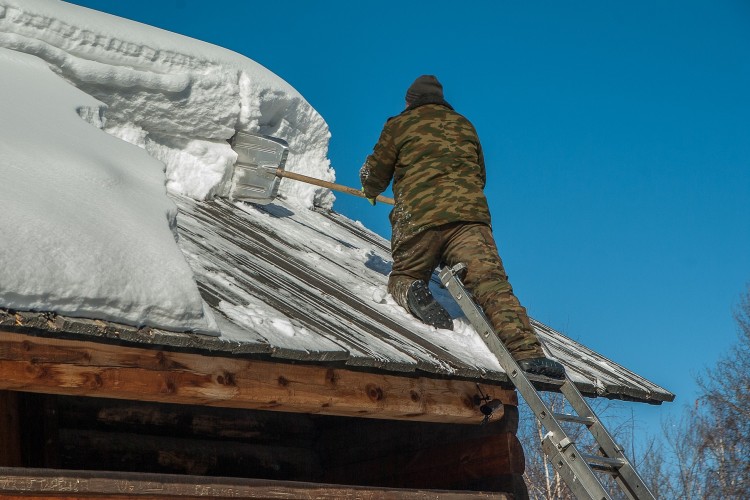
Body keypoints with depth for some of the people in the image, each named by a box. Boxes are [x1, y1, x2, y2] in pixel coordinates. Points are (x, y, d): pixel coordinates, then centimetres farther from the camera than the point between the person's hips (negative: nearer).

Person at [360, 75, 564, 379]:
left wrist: (370, 191, 45)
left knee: (403, 276, 21)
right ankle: (526, 351, -36)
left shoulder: (399, 126, 16)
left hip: (418, 217, -1)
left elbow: (374, 176, 21)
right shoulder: (464, 125, 26)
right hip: (469, 215, 1)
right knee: (491, 282, -14)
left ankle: (412, 293, -17)